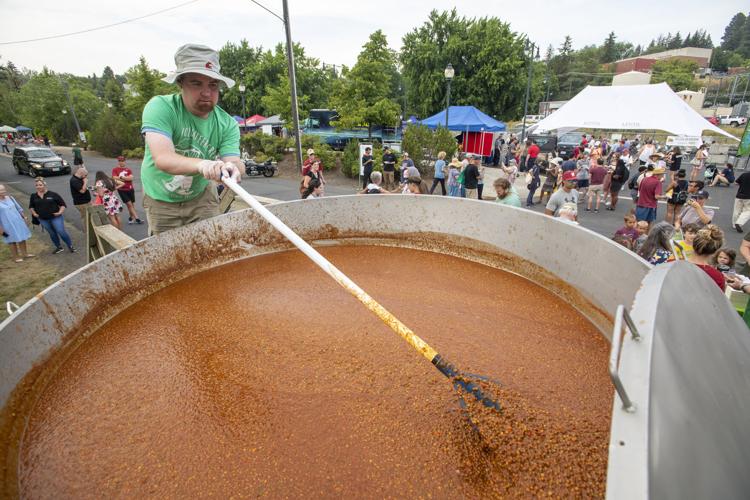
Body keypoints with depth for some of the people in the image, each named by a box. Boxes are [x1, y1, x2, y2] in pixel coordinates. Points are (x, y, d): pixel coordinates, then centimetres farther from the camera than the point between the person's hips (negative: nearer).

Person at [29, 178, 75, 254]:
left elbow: (62, 204, -1)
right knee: (52, 234, 13)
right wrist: (34, 213, 5)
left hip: (55, 217, -4)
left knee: (61, 232, -10)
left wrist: (60, 212, -14)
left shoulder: (53, 194, -6)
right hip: (43, 219, 4)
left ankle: (70, 246, 6)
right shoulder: (33, 196, 6)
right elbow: (31, 206, 21)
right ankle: (58, 247, 27)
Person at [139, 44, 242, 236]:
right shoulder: (160, 107, -22)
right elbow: (162, 158, -36)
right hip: (161, 199, -1)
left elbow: (234, 161, -26)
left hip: (201, 196, 2)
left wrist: (232, 168, -52)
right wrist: (201, 164, -57)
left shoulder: (227, 124, -15)